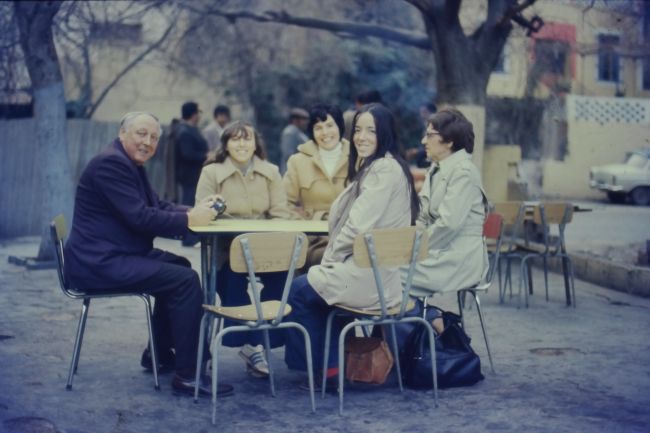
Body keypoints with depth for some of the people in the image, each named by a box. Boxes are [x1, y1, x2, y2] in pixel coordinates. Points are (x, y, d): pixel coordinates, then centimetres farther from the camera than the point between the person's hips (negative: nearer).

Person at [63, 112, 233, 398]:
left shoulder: (131, 164, 17)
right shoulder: (112, 163, -16)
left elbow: (158, 206, 17)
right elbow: (140, 217, -24)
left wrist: (194, 211, -1)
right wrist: (189, 220, -16)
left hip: (112, 256, 11)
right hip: (98, 263, -11)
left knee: (179, 265, 23)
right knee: (187, 281, -17)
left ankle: (160, 353, 27)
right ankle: (187, 375, -13)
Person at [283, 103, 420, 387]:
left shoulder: (385, 169, -16)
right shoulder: (371, 167, 16)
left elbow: (360, 226, -21)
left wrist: (331, 258, -8)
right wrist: (331, 260, 6)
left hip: (369, 274, -10)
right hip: (372, 269, 10)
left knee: (298, 290, 4)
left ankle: (327, 365, 18)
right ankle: (331, 364, 22)